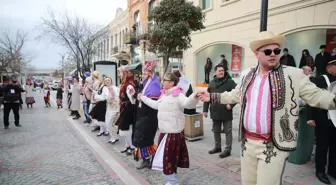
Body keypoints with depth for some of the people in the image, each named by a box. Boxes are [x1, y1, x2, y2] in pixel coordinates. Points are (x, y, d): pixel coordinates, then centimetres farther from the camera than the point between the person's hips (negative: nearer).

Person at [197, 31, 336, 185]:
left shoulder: (293, 74, -6)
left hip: (274, 145, -4)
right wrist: (212, 97, 16)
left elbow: (315, 95, -2)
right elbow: (236, 95, 19)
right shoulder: (247, 75, 7)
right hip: (248, 142, 5)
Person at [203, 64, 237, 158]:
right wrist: (205, 109, 8)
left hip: (226, 112, -5)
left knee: (228, 131, 4)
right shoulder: (212, 83, 9)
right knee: (216, 131, 16)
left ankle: (228, 149, 13)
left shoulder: (230, 82, -5)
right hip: (215, 112, 5)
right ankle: (217, 147, 31)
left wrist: (231, 104, -16)